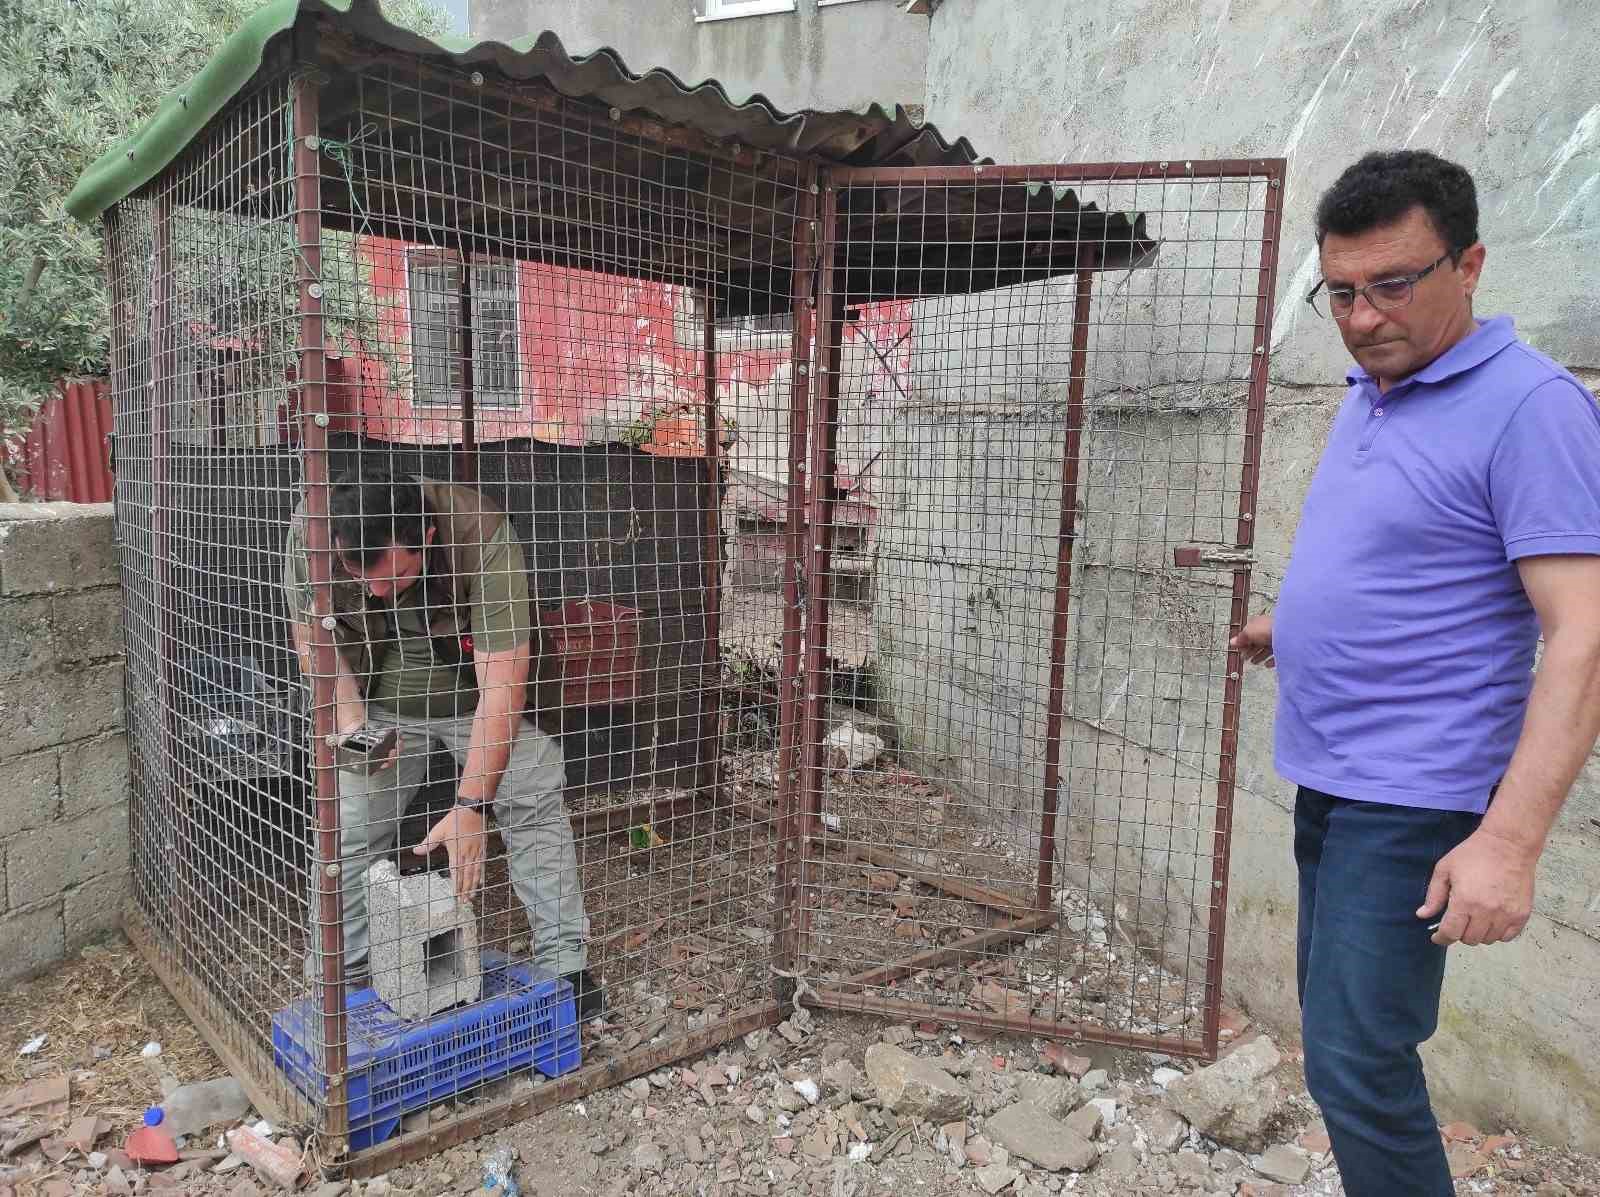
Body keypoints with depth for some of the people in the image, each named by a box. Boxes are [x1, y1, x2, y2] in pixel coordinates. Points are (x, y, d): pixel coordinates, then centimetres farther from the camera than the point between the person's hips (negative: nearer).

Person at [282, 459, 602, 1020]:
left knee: (535, 798, -13)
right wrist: (351, 723, -28)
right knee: (350, 829, -5)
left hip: (477, 694, -2)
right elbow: (312, 642, -11)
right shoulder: (311, 530, -27)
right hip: (380, 702, 2)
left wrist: (470, 807, -40)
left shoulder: (483, 537, -37)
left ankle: (565, 963, -2)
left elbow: (502, 684, -38)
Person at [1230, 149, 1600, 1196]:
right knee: (1333, 1014, 19)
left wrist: (1510, 840, -27)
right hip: (1327, 775, 9)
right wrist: (1292, 621, 29)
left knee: (1354, 1060, -6)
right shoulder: (1369, 394, 10)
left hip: (1413, 795, -9)